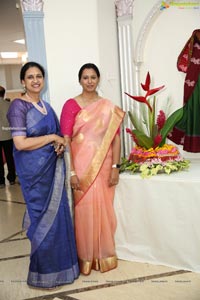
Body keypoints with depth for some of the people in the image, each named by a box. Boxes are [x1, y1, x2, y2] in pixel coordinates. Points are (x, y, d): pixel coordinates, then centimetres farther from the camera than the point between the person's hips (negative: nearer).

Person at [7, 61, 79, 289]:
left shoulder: (46, 106, 13)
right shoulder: (19, 106, -10)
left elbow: (58, 133, 21)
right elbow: (20, 143, -19)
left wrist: (61, 144, -2)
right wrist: (52, 137, -13)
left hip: (53, 167, 7)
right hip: (34, 170, -7)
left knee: (58, 214, 11)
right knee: (43, 218, 2)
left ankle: (58, 264, 29)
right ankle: (42, 273, 21)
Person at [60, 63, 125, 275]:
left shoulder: (109, 107, 6)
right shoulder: (71, 105, -3)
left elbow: (116, 138, 3)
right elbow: (65, 140, -8)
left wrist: (115, 167, -4)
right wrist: (71, 172, -13)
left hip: (104, 167, 2)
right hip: (82, 167, -2)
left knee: (104, 210, 10)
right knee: (84, 210, 4)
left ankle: (104, 255, 29)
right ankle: (86, 257, 23)